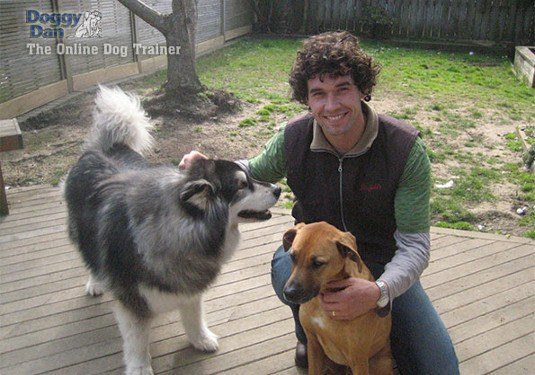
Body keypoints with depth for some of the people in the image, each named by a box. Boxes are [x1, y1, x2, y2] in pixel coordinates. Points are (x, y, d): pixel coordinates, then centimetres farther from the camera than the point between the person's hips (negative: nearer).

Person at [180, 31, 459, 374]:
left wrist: (380, 291, -41)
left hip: (383, 265, -1)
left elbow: (414, 243, -21)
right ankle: (312, 337, 1)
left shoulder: (405, 149, -22)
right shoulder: (293, 138, -15)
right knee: (285, 267, -35)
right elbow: (256, 172, 8)